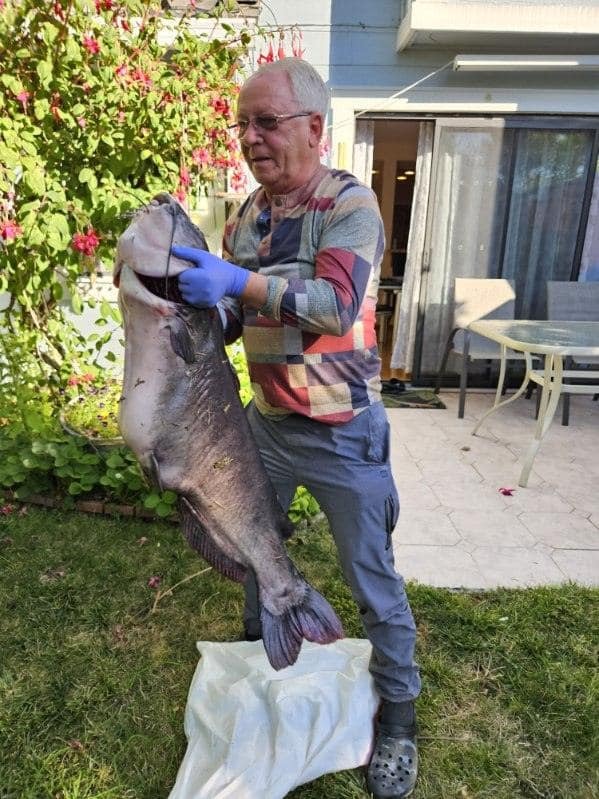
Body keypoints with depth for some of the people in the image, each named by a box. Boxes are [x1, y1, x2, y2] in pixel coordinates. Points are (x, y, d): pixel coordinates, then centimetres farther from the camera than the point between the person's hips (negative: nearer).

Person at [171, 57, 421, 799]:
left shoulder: (351, 205, -13)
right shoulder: (246, 216, 5)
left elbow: (336, 301, -28)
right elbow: (234, 313, 9)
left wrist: (239, 281, -36)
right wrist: (191, 314, -10)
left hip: (342, 432, -6)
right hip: (266, 422, 7)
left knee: (372, 578, 6)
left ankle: (398, 711, 31)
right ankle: (257, 647, 53)